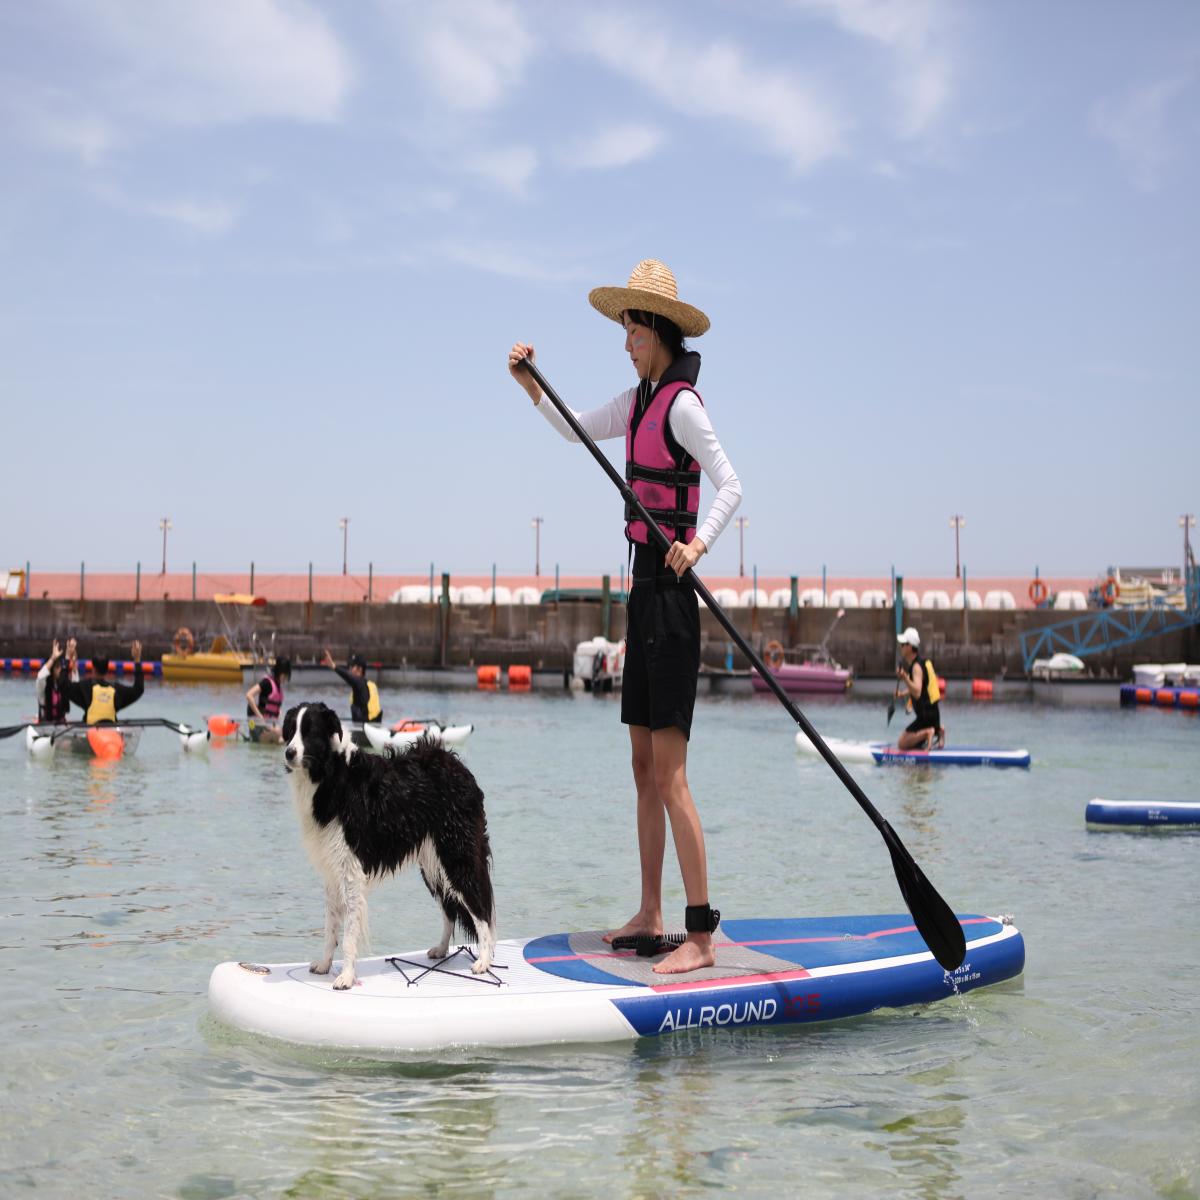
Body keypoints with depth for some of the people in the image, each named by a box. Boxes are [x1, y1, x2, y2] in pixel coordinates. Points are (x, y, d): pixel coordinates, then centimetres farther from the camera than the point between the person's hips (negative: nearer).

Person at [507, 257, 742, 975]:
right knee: (643, 767, 13)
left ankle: (702, 935, -6)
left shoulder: (682, 404, -12)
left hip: (673, 594, -9)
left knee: (670, 775, -10)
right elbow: (577, 431, 27)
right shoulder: (640, 400, 15)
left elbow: (732, 488, -19)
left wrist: (699, 543, -34)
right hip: (645, 591, 9)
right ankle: (650, 915, 22)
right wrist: (531, 385, 13)